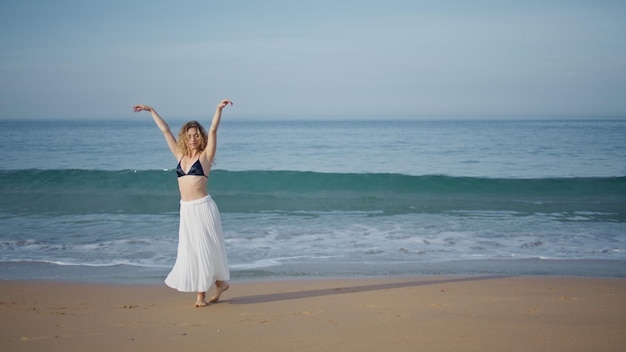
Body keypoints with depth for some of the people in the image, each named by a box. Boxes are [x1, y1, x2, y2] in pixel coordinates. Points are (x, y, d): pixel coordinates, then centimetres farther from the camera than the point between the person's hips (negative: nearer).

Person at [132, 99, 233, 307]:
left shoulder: (205, 156, -1)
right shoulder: (181, 156, 11)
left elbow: (213, 130, -13)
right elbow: (165, 131, 15)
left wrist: (219, 109, -24)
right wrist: (151, 110, 21)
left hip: (203, 208, -5)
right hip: (186, 210, 5)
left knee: (207, 247, 1)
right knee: (191, 249, 5)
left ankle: (221, 282, 18)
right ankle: (201, 293, 10)